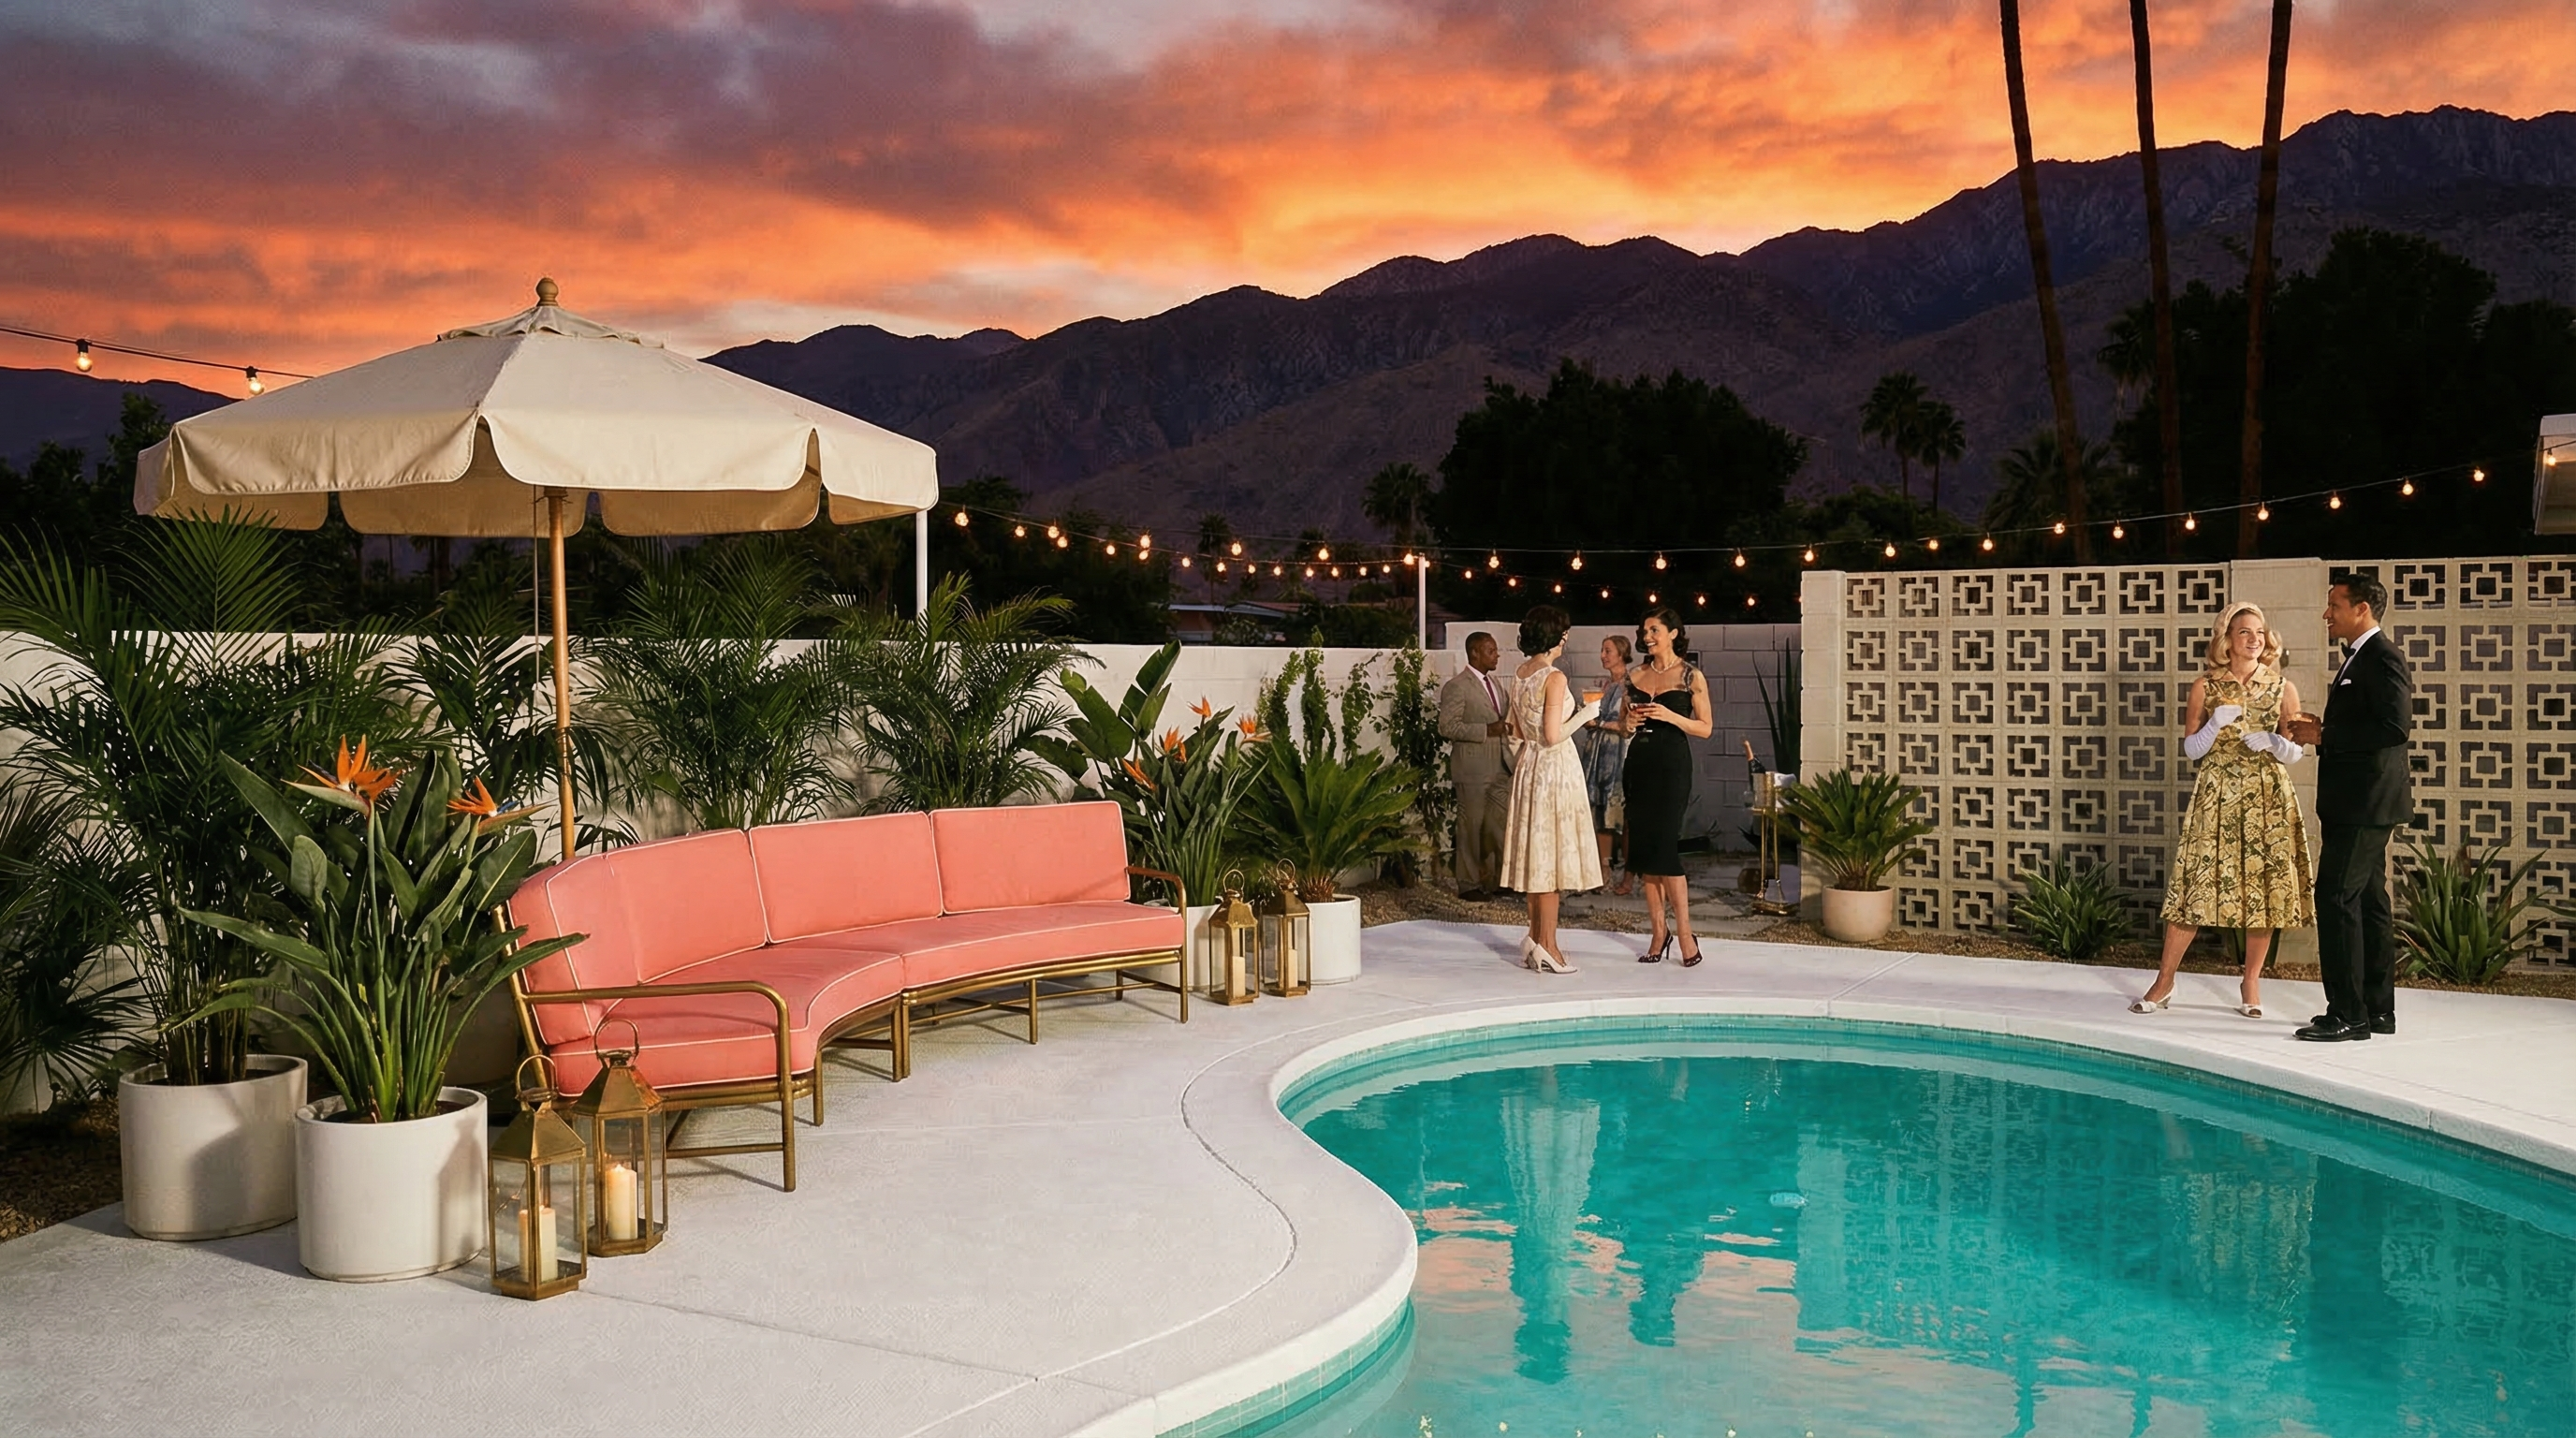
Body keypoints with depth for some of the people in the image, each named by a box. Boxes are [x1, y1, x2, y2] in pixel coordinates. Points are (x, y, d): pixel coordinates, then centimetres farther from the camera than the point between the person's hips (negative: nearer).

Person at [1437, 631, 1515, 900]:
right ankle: (1469, 883, 11)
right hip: (1472, 768, -7)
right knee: (1472, 825, 1)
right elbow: (1448, 727, -18)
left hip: (1499, 768, 7)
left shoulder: (1496, 684, 16)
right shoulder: (1457, 687, -9)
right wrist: (1487, 730, -21)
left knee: (1498, 825, 6)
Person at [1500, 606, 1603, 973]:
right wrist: (1584, 715, -7)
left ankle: (1536, 938, 18)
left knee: (1536, 851, 13)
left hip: (1527, 765, 8)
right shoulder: (1554, 677, -16)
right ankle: (1547, 946, 0)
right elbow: (1553, 735, -19)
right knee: (1552, 852, -3)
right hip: (1555, 767, -8)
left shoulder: (1519, 674, 8)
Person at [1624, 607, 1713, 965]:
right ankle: (1659, 932, 9)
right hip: (1639, 764, 5)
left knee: (1664, 844, -11)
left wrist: (1670, 716, -15)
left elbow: (1705, 728, -2)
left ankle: (1684, 932, -3)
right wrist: (1629, 723, -2)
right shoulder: (1635, 675, 12)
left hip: (1671, 764, -5)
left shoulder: (1691, 676, -1)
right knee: (1643, 845, 3)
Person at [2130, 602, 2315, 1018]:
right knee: (2195, 884, -2)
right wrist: (2216, 724, -14)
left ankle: (2251, 982, 14)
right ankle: (2165, 981, 5)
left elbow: (2295, 752, 6)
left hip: (2268, 798, 1)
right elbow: (2192, 748, 3)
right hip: (2216, 796, -1)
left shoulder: (2283, 689, 5)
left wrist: (2271, 742, -15)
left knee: (2264, 887, 1)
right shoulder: (2205, 687, 4)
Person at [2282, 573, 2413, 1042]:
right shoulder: (2360, 658, 18)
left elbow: (2395, 726, -24)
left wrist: (2325, 736, -18)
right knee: (2368, 902, 12)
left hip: (2366, 804, -11)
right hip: (2356, 804, 11)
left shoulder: (2382, 658, -14)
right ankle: (2377, 1010, 18)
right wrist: (2322, 731, 9)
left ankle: (2348, 1014, -8)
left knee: (2336, 897, -11)